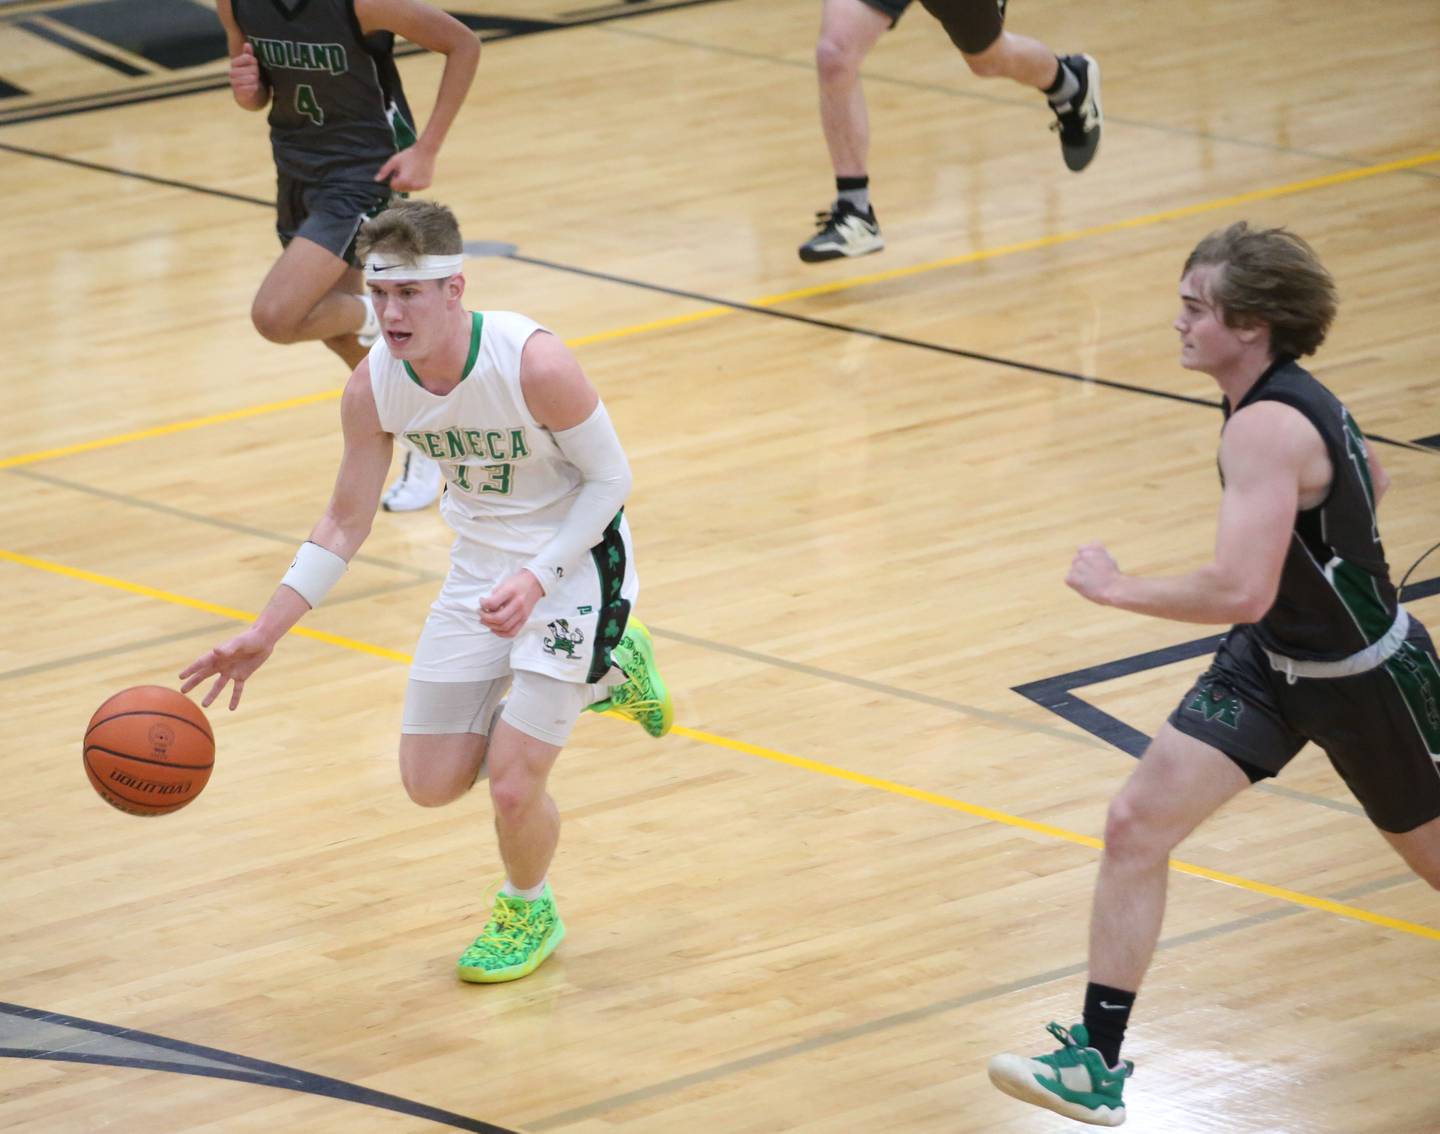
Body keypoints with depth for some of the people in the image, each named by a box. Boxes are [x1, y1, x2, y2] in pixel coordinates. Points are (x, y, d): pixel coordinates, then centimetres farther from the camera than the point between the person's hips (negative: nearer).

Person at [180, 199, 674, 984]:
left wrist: (539, 578, -29)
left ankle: (528, 913, 24)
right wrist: (261, 637, -8)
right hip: (481, 562, 6)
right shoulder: (373, 389, -15)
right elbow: (345, 526, -3)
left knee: (512, 784, -12)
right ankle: (603, 674, 31)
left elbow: (610, 478, -17)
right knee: (431, 782, 10)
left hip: (574, 559, -6)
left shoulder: (536, 366, -31)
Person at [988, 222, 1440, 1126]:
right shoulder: (1297, 398, -3)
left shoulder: (1266, 427, -30)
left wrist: (1116, 588, -27)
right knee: (1137, 826, -4)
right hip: (1270, 662, 9)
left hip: (1367, 679, -9)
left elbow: (1241, 592, -39)